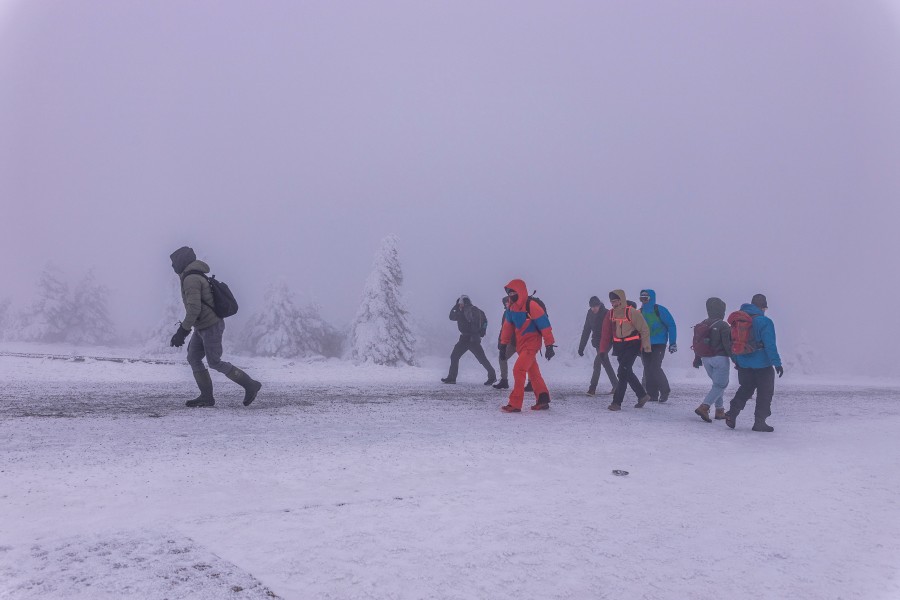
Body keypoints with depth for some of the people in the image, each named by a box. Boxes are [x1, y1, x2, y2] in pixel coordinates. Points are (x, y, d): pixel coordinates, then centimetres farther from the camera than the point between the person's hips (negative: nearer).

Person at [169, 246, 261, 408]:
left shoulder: (191, 279, -20)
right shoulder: (195, 277, 13)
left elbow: (194, 309, -29)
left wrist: (182, 331, -25)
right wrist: (185, 329, 27)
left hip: (211, 327, -10)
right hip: (202, 327, 10)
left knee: (215, 363, -3)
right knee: (193, 358, 7)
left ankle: (250, 385, 4)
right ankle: (206, 397, 8)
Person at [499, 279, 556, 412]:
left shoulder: (531, 306, -19)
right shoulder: (511, 307, 4)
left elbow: (545, 325, -18)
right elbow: (507, 327, 13)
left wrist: (549, 346, -18)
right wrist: (503, 345, 13)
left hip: (531, 344, -8)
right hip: (521, 344, 8)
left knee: (518, 370, -17)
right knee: (533, 373, 14)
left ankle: (515, 404, -14)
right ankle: (543, 401, 25)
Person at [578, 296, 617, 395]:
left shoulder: (606, 314, -16)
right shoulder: (590, 314, 2)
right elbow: (586, 330, 6)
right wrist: (581, 346, 5)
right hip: (597, 343, 7)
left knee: (597, 363, -16)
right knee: (606, 364, 14)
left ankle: (592, 388, -15)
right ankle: (616, 385, 27)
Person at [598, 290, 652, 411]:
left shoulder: (632, 312, -13)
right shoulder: (610, 314, 6)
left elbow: (644, 329, -9)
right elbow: (606, 333, 9)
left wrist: (646, 346, -13)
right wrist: (602, 350, 5)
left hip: (632, 346, -7)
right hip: (619, 346, 7)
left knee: (623, 372, -14)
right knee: (627, 372, 12)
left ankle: (617, 402, -10)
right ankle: (642, 395, 30)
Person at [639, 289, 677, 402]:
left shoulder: (660, 310, -8)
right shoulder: (641, 312, 10)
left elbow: (671, 325, -7)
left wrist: (672, 343, -12)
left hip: (658, 345, -6)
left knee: (655, 368, -13)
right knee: (648, 370, 4)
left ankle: (665, 390, 7)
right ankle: (652, 395, 11)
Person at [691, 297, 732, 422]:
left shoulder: (702, 325, 8)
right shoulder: (723, 326, -13)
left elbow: (697, 343, 13)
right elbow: (728, 345, -15)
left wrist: (697, 359, 22)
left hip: (705, 359, 7)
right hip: (720, 358, -7)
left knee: (718, 383, 19)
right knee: (720, 384, -2)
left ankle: (720, 410, 18)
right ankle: (704, 407, -17)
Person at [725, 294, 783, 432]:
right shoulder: (764, 322, -14)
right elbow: (770, 345, -18)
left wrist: (736, 360, 19)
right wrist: (777, 363, -14)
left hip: (743, 364, 6)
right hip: (762, 365, -6)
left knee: (745, 389, 19)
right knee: (765, 393, 7)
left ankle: (732, 413, 5)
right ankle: (759, 422, 9)